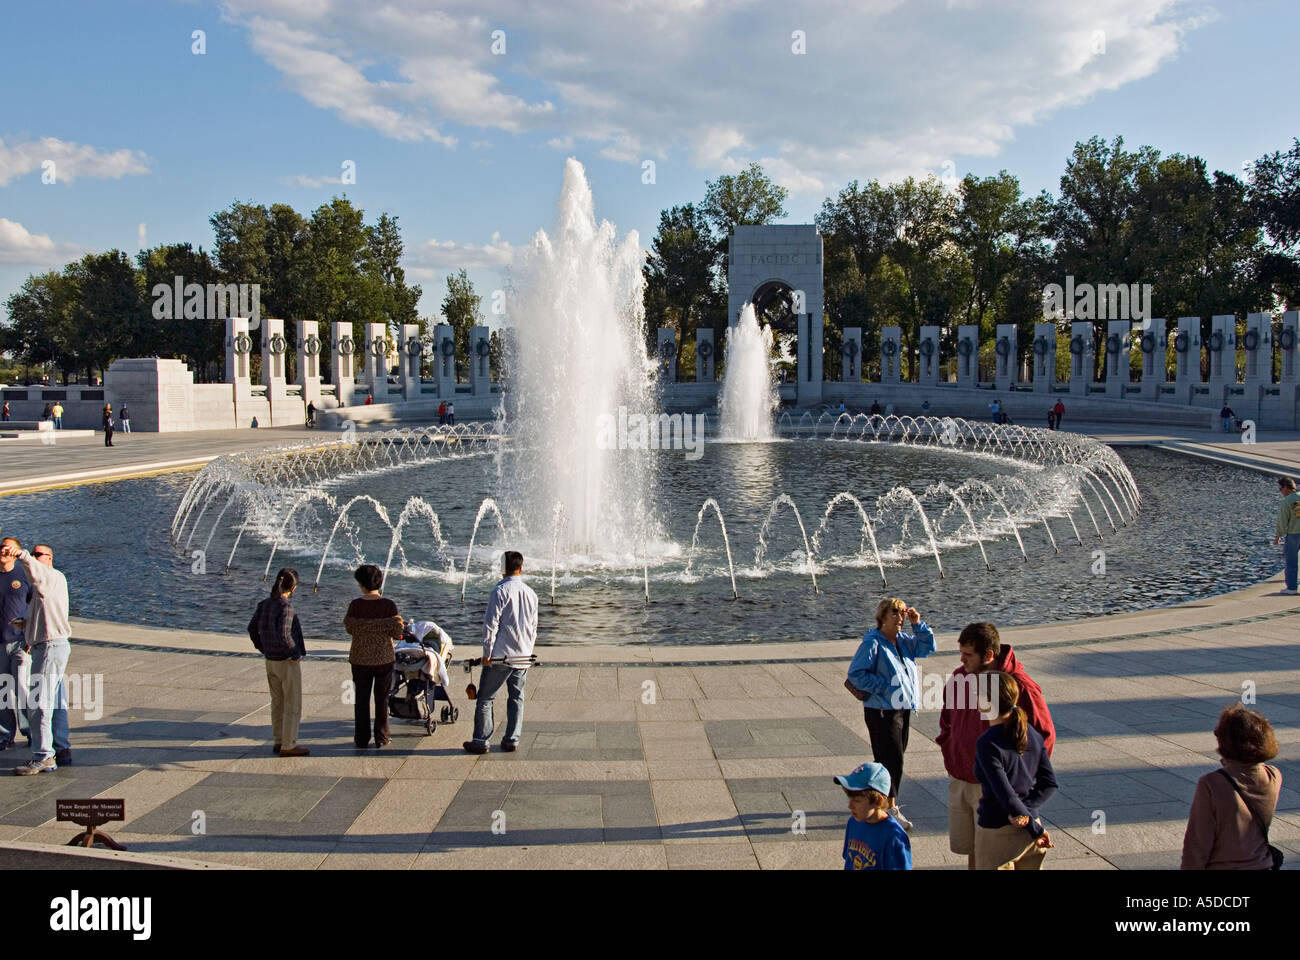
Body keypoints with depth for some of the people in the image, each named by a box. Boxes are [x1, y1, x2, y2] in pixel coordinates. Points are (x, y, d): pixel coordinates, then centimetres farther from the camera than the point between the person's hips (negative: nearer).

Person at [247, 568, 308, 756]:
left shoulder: (264, 604, 1)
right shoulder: (285, 607, -22)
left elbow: (252, 629, 11)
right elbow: (283, 636, -29)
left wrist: (264, 650, 17)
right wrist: (295, 653, -15)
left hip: (271, 662, 8)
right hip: (288, 663, -8)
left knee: (277, 703, 17)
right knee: (293, 705, 4)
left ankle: (278, 741, 25)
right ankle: (288, 745, 9)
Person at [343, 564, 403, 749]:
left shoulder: (355, 605, -10)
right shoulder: (388, 605, -12)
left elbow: (350, 628, 1)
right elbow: (397, 630, -10)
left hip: (360, 658, 1)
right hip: (384, 658, 0)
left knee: (361, 699, 11)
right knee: (382, 699, 10)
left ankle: (362, 739, 15)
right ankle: (381, 738, 14)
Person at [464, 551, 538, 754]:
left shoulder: (501, 591, -11)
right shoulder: (530, 593, 8)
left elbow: (491, 624, -13)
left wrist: (487, 653, -7)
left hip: (500, 656, -6)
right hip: (523, 657, 6)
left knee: (485, 698, 3)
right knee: (516, 698, 12)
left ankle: (481, 742, 5)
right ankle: (512, 741, 13)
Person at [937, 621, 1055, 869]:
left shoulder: (1019, 686, -17)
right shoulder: (960, 678, 2)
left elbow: (1044, 735, -10)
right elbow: (947, 720, 20)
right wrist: (949, 754, 11)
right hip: (959, 782, 6)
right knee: (971, 850, 16)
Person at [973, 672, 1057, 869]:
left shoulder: (987, 744, -20)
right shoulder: (1032, 734, 0)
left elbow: (1006, 795, -21)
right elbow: (1050, 783, 1)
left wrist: (1036, 830, -13)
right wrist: (1025, 811, -9)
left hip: (997, 832, -6)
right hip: (1030, 827, 6)